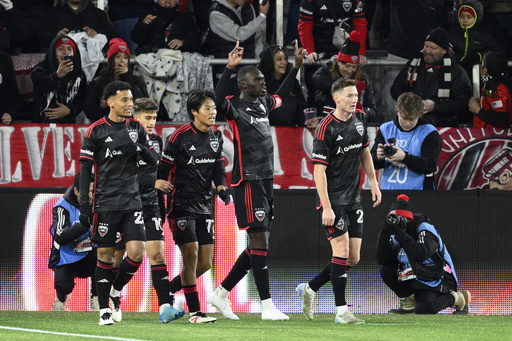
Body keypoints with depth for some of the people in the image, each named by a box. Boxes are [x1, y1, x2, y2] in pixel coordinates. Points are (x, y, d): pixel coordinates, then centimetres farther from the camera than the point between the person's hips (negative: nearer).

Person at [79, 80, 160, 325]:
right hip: (105, 203, -3)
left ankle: (116, 292, 17)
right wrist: (84, 205, -9)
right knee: (105, 255, -1)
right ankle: (104, 309, 8)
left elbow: (154, 160, 11)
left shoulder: (136, 128, 9)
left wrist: (140, 149, -11)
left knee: (137, 252, -8)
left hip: (132, 201, 3)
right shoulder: (96, 131, -3)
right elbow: (85, 169, -3)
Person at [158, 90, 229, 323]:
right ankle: (194, 311, -8)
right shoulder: (179, 137, -11)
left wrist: (221, 188, -4)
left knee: (205, 263, 4)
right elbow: (163, 171, -8)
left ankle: (167, 291, 22)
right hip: (181, 205, -7)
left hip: (204, 206, 7)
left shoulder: (216, 137, 8)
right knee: (191, 256, -13)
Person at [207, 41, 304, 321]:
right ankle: (267, 306, -7)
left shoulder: (263, 104, 16)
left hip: (266, 180, 9)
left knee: (258, 245, 10)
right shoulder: (235, 107, -8)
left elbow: (281, 95, 37)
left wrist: (297, 66, 34)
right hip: (248, 181, -9)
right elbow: (217, 101, -31)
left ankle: (221, 294, 20)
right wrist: (229, 68, -38)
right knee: (259, 243, -9)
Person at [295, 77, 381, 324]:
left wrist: (374, 183, 15)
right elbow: (319, 170, -17)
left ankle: (309, 289, 23)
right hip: (333, 199, -7)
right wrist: (326, 207, -21)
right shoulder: (326, 128, -16)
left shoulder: (360, 118, 7)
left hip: (354, 198, 7)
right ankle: (341, 311, -6)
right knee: (342, 250, -12)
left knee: (353, 258, 5)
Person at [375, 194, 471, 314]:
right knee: (386, 270, -10)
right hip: (415, 281, 7)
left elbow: (421, 255, -34)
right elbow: (382, 259, -4)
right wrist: (384, 232, -12)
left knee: (424, 309, -32)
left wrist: (400, 234, -34)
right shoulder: (396, 237, 5)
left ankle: (457, 298, -4)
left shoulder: (424, 228, -16)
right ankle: (409, 302, 2)